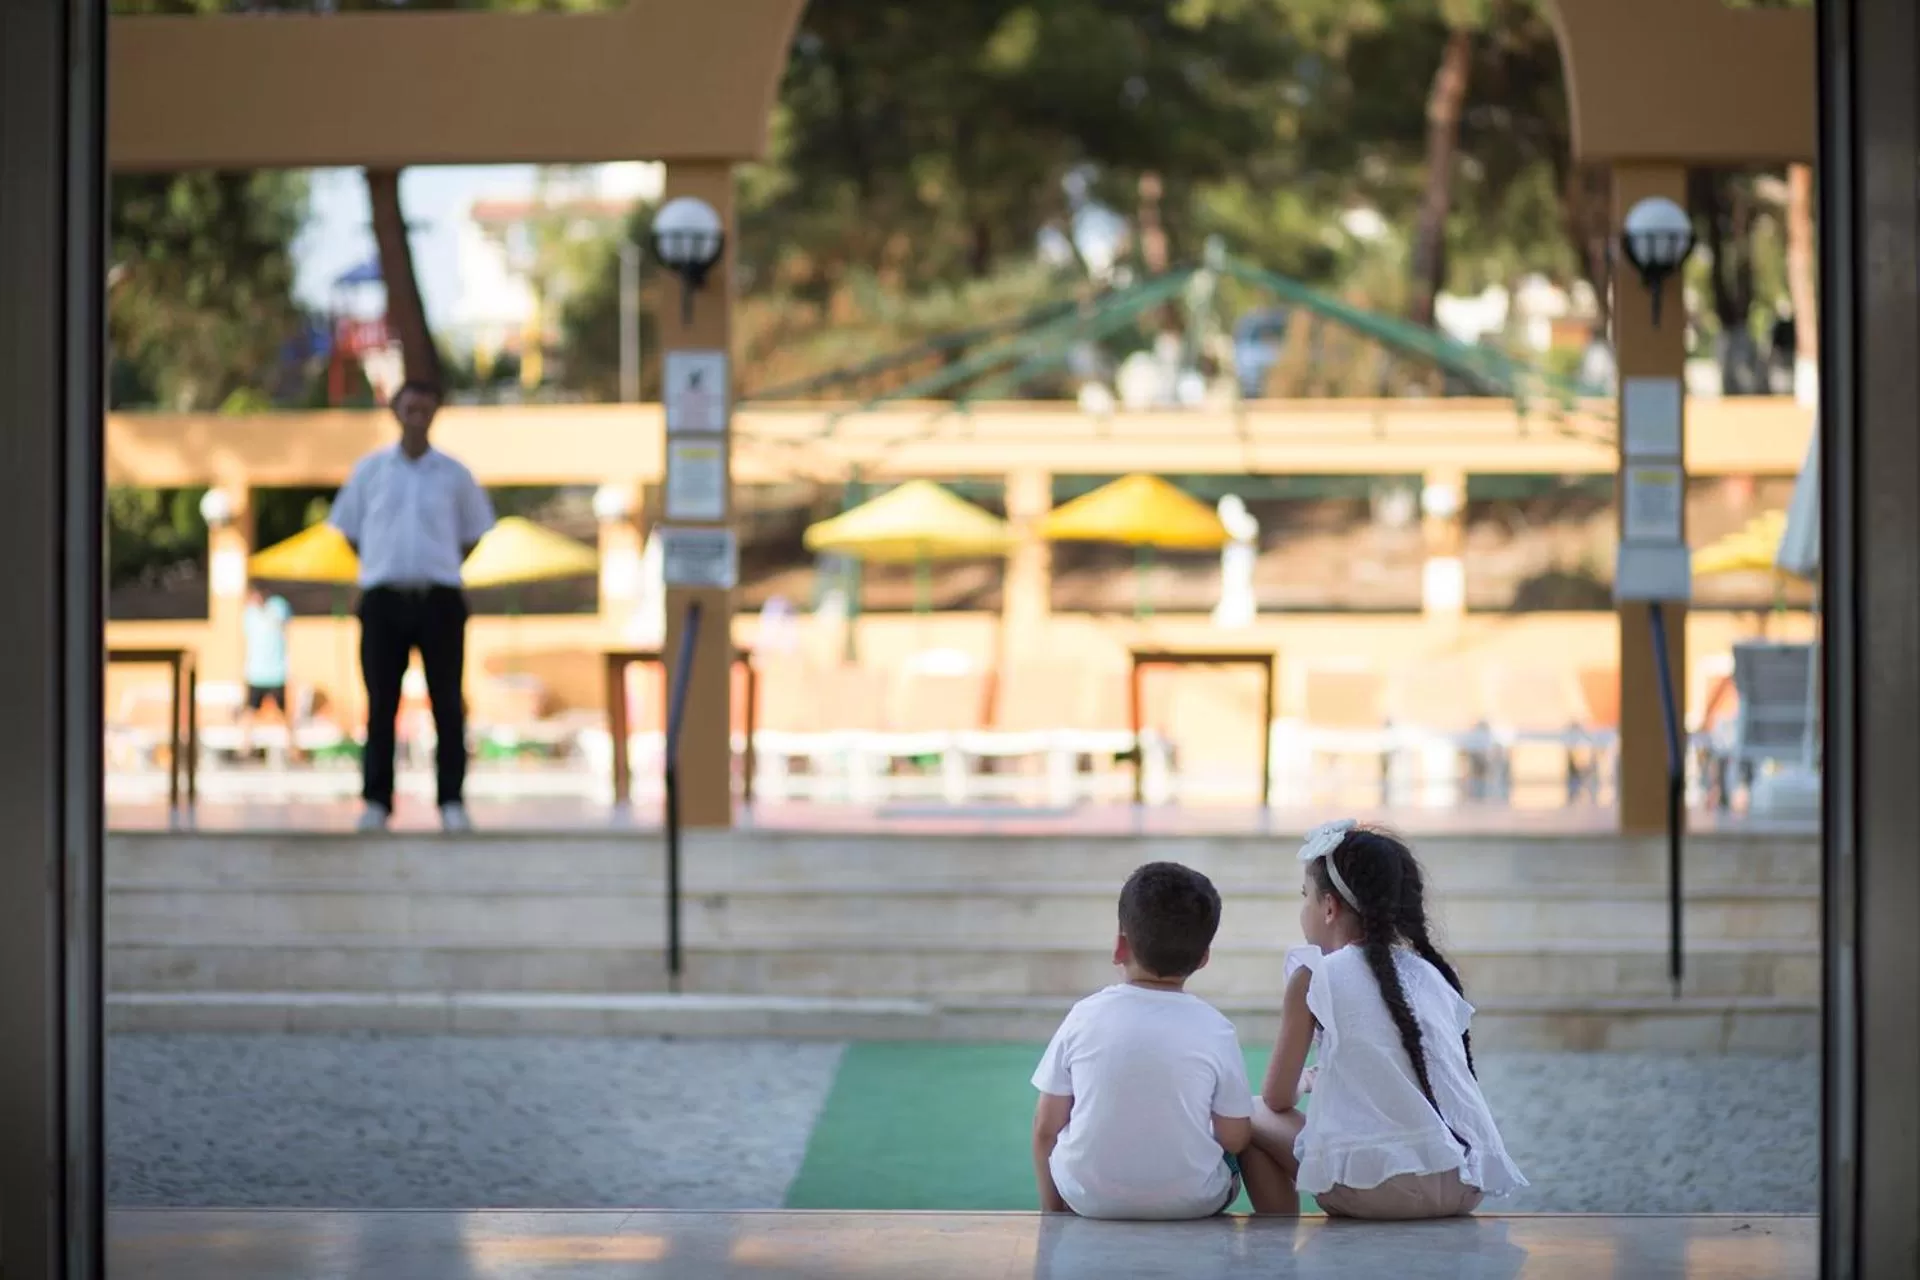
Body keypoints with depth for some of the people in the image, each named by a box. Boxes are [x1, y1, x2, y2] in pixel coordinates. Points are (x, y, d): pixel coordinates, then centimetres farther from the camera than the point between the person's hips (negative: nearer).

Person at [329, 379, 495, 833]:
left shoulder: (453, 474, 5)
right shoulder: (370, 469, 6)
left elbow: (472, 532, 15)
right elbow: (348, 529, 13)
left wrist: (440, 569, 6)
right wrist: (384, 568, 6)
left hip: (439, 596, 0)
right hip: (383, 598, 0)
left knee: (447, 702, -1)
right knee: (381, 702, 1)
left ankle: (452, 801, 2)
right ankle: (376, 800, 5)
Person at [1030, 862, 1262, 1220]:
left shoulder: (1086, 1016, -6)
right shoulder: (1215, 1030, -8)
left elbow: (1046, 1128, -2)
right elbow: (1235, 1139, -3)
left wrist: (1052, 1209, 13)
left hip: (1089, 1198, 0)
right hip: (1191, 1201, 0)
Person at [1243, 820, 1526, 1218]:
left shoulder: (1313, 977, 2)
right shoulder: (1430, 974, 16)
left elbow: (1278, 1099, 9)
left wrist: (1301, 1081, 30)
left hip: (1378, 1185, -6)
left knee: (1252, 1116, 16)